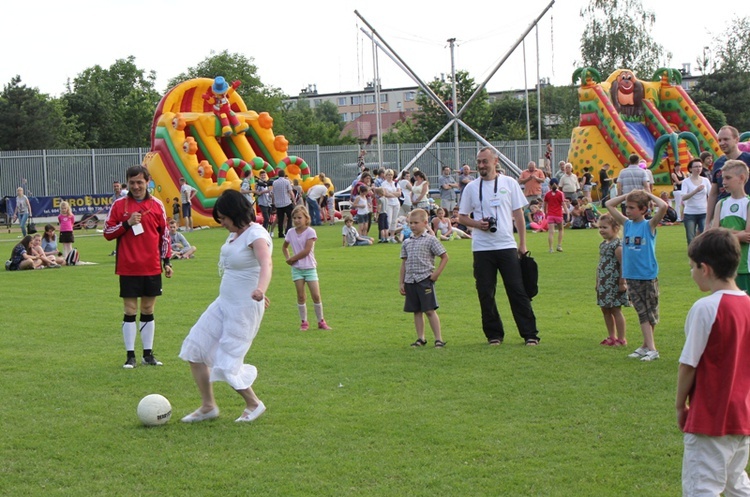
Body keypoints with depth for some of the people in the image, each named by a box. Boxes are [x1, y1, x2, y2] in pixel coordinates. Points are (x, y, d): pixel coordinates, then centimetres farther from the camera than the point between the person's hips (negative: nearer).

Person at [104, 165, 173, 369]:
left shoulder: (157, 205, 6)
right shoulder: (119, 204, 1)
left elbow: (164, 235, 12)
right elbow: (107, 232, 0)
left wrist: (167, 261, 8)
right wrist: (127, 223, -14)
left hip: (152, 268, 2)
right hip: (128, 268, -2)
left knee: (148, 310, 8)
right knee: (130, 311, 0)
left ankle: (148, 354, 16)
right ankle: (130, 356, 5)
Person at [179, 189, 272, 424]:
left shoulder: (256, 235, -19)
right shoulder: (236, 233, 8)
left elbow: (266, 264, -38)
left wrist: (260, 289, -57)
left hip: (244, 308, -9)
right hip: (224, 302, 9)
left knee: (227, 365, -7)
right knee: (194, 348, 5)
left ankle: (254, 404, 17)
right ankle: (208, 406, 16)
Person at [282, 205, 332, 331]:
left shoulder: (310, 232, -9)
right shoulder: (291, 232, 4)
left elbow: (306, 251, -16)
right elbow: (284, 247, 21)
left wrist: (292, 259, -10)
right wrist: (287, 258, 4)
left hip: (310, 268, -3)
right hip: (297, 268, 3)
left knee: (316, 295, -3)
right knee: (301, 296, 2)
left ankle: (321, 321, 8)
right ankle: (304, 322, 11)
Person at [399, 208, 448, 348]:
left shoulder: (430, 240, -3)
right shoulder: (407, 242, 11)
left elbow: (445, 257, -1)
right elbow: (404, 263, 14)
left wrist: (436, 273, -7)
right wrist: (401, 282, 10)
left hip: (425, 279, -5)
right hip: (410, 281, 5)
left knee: (429, 310, -6)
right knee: (417, 311, 8)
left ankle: (438, 338, -2)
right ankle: (420, 338, 15)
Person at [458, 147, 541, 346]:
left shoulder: (509, 183, 5)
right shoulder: (471, 187, 6)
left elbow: (518, 214, 7)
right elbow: (462, 217, 10)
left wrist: (522, 243, 4)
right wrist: (477, 223, -11)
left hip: (507, 246, -1)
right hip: (482, 248, 1)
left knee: (518, 290, -2)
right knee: (485, 293, 3)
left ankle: (530, 334, 2)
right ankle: (494, 335, 14)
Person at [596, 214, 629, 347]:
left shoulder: (617, 245, -15)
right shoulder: (603, 244, 12)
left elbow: (623, 265, -19)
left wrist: (622, 282, -20)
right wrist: (597, 282, 18)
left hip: (614, 284, -9)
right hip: (604, 284, 9)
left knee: (615, 310, -3)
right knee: (605, 310, 14)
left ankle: (621, 339, 4)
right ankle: (611, 336, 26)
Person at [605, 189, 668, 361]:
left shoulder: (649, 225, -6)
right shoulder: (627, 224, 8)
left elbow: (663, 207, -21)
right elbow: (609, 204, 13)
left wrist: (648, 194, -7)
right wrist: (628, 195, 7)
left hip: (648, 276, -4)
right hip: (631, 276, 4)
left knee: (651, 314, 5)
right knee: (642, 314, 3)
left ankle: (646, 346, 12)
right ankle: (650, 348, 4)